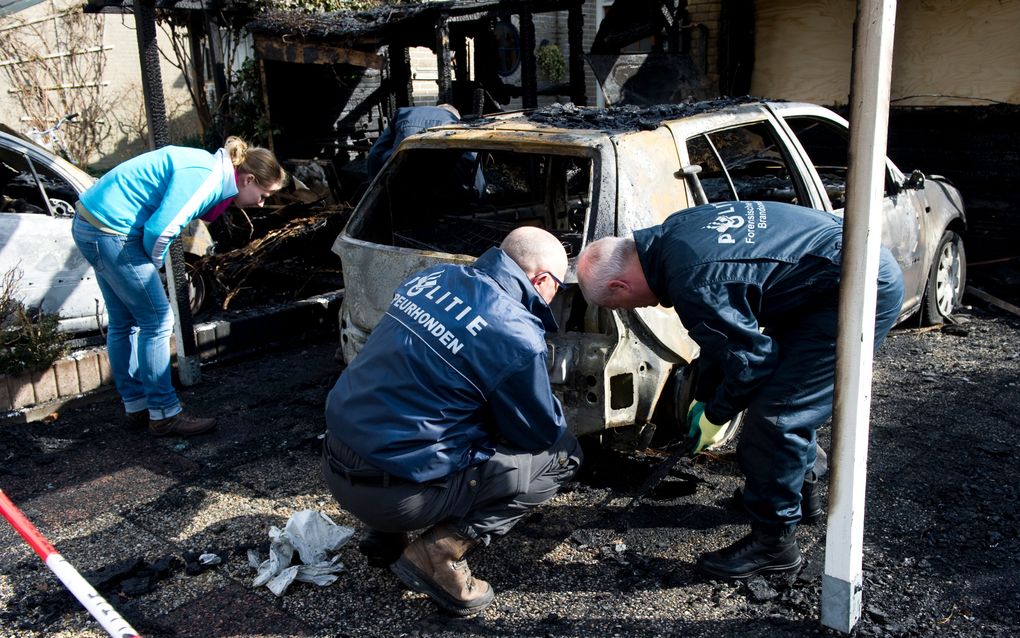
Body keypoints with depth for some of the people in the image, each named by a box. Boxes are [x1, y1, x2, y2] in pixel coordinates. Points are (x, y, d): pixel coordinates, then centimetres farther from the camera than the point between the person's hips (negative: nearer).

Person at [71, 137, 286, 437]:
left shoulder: (209, 166, 10)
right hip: (112, 231, -10)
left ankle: (136, 407, 27)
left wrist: (151, 263, 13)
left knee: (124, 323, 16)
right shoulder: (204, 178, -19)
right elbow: (160, 229, -26)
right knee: (157, 321, -3)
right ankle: (164, 415, 6)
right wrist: (155, 263, -6)